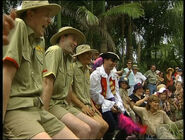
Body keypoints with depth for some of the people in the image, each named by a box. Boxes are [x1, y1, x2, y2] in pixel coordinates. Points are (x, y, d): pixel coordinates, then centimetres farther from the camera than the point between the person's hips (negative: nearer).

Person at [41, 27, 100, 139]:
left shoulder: (69, 58, 18)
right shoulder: (55, 51, -10)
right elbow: (47, 82, -20)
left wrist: (69, 107, 12)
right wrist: (44, 114, -26)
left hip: (63, 104, 9)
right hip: (51, 103, -9)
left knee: (95, 126, 2)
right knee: (84, 129, -24)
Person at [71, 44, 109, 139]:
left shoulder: (87, 70, 20)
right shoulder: (73, 67, -9)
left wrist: (92, 106, 10)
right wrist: (82, 106, -16)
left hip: (87, 106, 8)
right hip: (77, 106, -8)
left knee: (105, 126, -6)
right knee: (100, 125, -21)